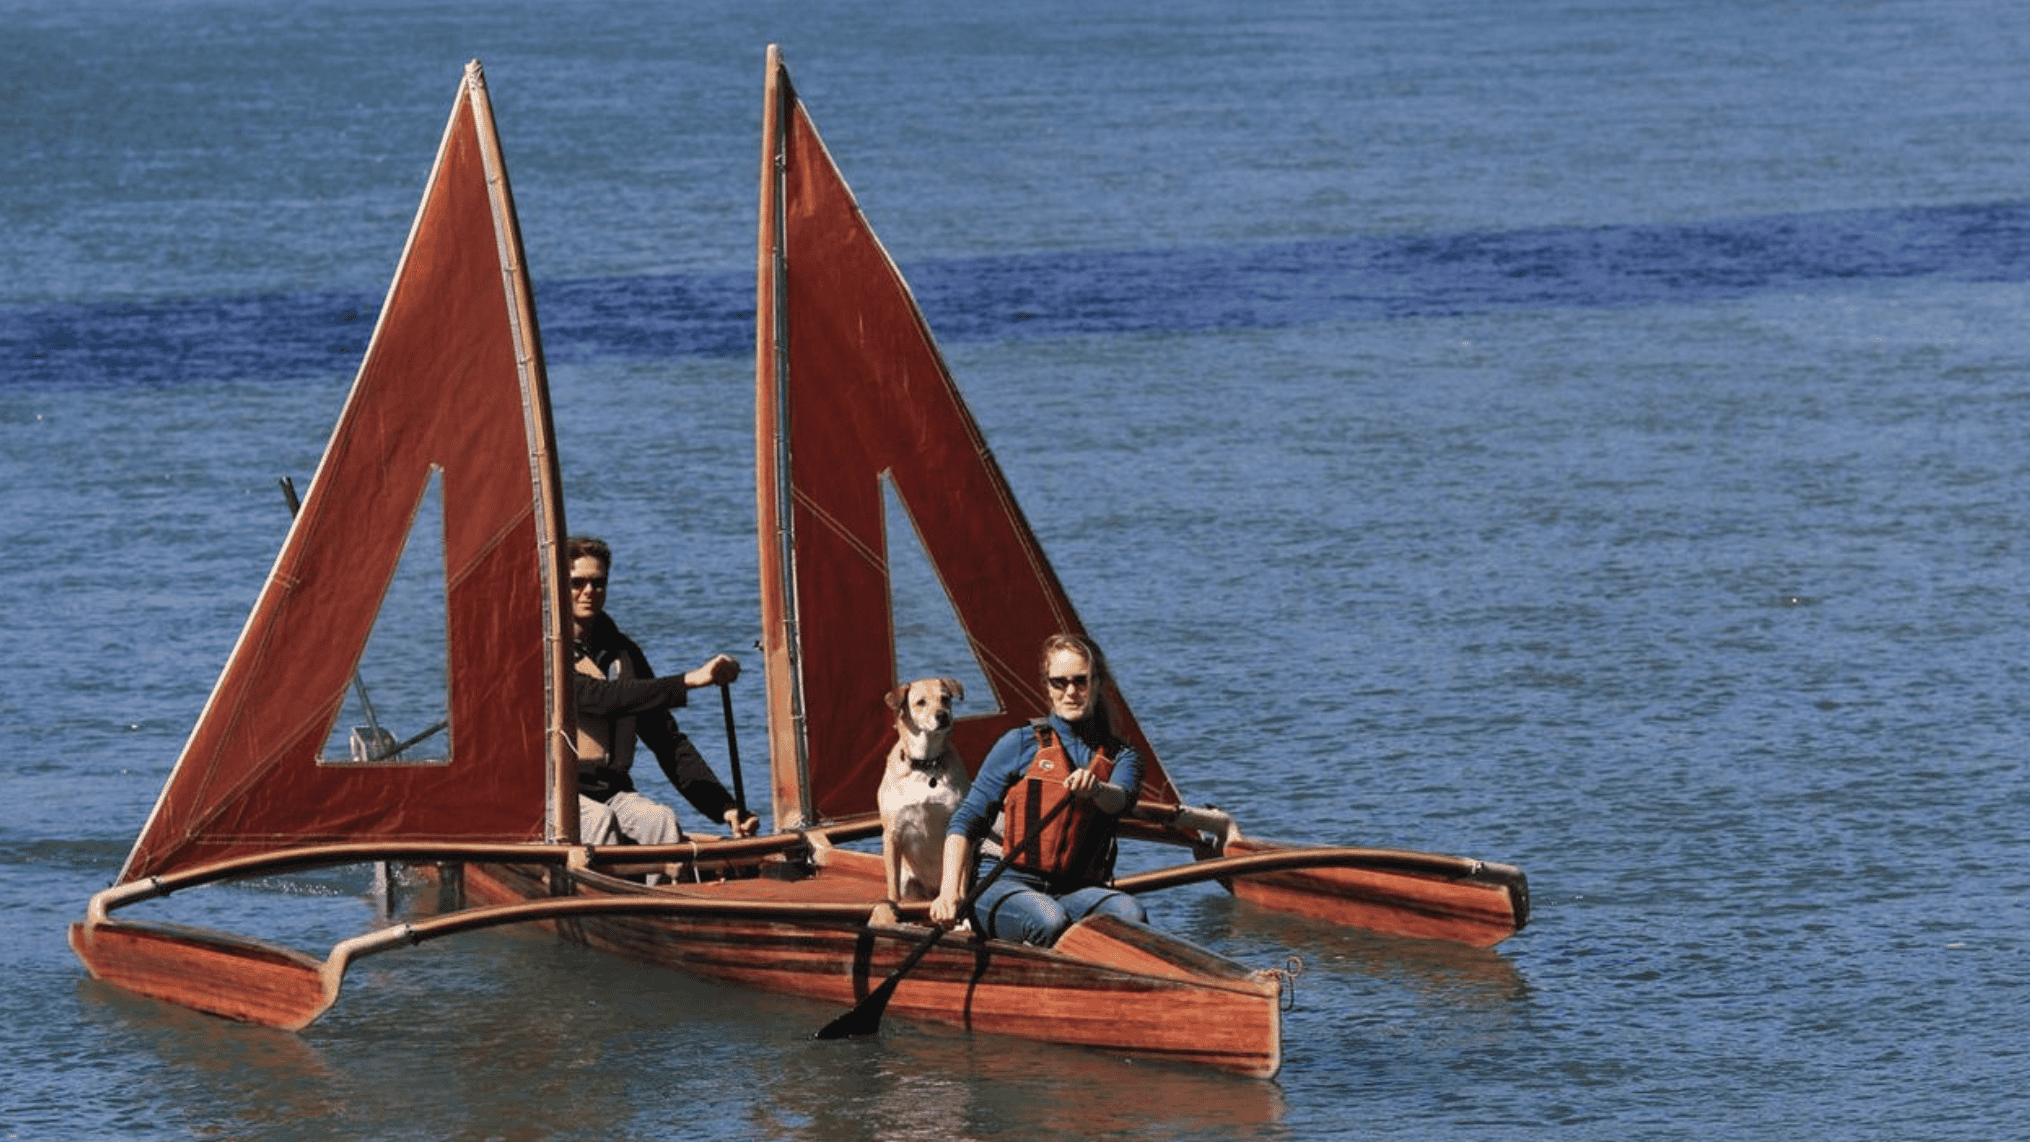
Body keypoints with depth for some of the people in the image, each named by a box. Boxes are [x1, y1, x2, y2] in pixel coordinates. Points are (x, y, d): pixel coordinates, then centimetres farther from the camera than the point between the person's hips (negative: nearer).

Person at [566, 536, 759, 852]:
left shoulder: (622, 652, 14)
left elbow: (667, 741, 12)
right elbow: (599, 697, -23)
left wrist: (724, 806, 0)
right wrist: (688, 681, -27)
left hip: (613, 789, 5)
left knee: (662, 820, -24)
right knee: (600, 821, -34)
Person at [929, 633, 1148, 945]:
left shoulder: (1121, 756, 15)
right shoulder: (1020, 744, 8)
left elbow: (1120, 799, -10)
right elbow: (967, 821, 4)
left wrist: (1095, 788, -35)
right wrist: (950, 892, -11)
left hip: (1075, 892, 2)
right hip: (1003, 886, -2)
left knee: (1129, 913, -32)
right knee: (1050, 921, -37)